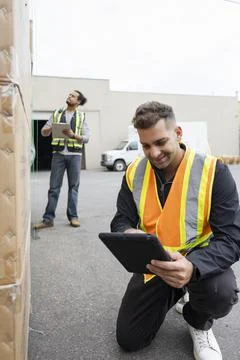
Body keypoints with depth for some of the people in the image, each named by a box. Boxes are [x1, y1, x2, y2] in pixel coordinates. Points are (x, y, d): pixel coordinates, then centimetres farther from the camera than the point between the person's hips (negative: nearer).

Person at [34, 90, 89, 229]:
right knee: (54, 187, -1)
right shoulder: (56, 114, 12)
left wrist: (73, 135, -16)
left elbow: (86, 138, 1)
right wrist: (50, 128, -12)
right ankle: (48, 218, 2)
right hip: (58, 153, 1)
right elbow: (43, 132, 10)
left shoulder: (82, 116, 8)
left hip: (74, 154, -1)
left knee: (73, 186, 4)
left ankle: (73, 216, 11)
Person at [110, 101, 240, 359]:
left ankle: (198, 323, 4)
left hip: (198, 261, -3)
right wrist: (129, 235, -30)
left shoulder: (213, 171, -20)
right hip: (153, 264, 3)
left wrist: (193, 266, -43)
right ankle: (172, 293, 31)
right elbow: (120, 222, -3)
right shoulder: (134, 173, -8)